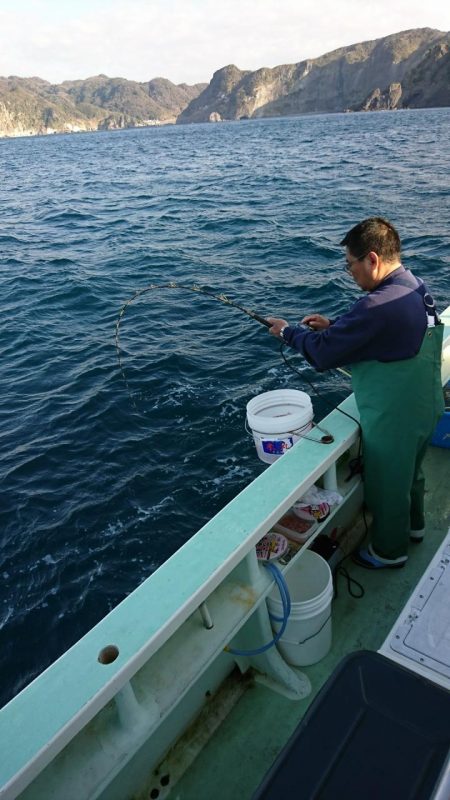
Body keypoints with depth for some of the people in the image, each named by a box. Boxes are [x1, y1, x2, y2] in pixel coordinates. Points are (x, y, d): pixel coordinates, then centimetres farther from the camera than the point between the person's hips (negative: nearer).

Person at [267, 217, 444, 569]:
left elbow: (324, 352, -27)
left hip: (393, 419, -9)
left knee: (387, 485, 15)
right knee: (410, 470, 30)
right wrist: (333, 325, 3)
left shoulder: (380, 305, -33)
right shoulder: (418, 289, -3)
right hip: (425, 407, 9)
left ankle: (390, 550, 39)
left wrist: (288, 331, -10)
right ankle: (413, 524, 55)